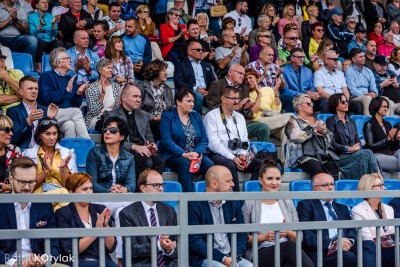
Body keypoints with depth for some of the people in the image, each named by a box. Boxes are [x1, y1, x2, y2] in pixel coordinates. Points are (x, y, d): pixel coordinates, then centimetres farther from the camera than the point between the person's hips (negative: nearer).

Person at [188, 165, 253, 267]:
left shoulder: (234, 203, 14)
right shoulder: (193, 205, -4)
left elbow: (242, 234, 13)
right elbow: (194, 241, -10)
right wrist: (222, 258, -17)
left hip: (231, 258, 5)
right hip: (203, 258, -5)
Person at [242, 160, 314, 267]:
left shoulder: (287, 202, 19)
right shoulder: (249, 204, 7)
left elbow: (299, 237, 15)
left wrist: (288, 232, -7)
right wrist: (264, 237, -13)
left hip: (287, 250, 3)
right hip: (261, 253, -3)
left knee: (289, 247, -37)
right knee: (287, 246, -38)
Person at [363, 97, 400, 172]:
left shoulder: (388, 125, 20)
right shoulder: (369, 125, -1)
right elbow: (371, 146, -9)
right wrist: (387, 138, -12)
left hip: (389, 154, 6)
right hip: (376, 155, -6)